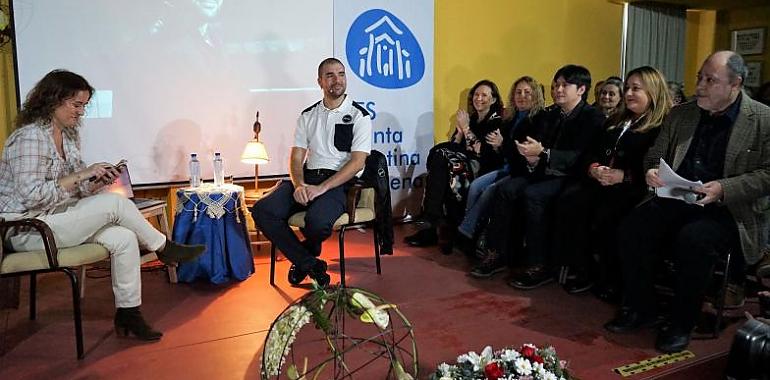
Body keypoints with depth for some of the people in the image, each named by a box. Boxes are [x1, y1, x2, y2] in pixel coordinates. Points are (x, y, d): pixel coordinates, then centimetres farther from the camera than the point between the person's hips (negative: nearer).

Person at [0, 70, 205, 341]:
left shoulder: (68, 135, 12)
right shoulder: (29, 136, -15)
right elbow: (31, 195, -24)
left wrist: (95, 183, -4)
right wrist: (79, 175, -23)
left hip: (59, 217, 8)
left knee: (124, 238, -15)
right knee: (115, 203, -24)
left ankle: (128, 314, -6)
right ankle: (165, 248, -4)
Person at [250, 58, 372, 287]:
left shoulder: (359, 116, 2)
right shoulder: (308, 116, 16)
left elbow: (357, 162, -8)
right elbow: (296, 158, 10)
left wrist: (322, 188, -18)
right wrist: (299, 185, -13)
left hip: (338, 182, -4)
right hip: (307, 178, 5)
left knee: (317, 221, -36)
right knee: (262, 211, -20)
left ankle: (303, 255, 4)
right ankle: (311, 264, -10)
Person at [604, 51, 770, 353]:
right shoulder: (680, 114, 12)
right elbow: (655, 155, 16)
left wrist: (724, 189, -21)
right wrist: (652, 172, -7)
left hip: (728, 210, -4)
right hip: (676, 201, 5)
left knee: (693, 240, -34)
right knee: (631, 229, -20)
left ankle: (681, 324, -11)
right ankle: (639, 309, -2)